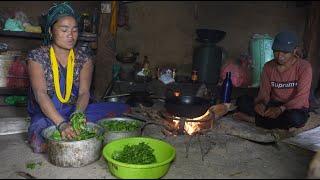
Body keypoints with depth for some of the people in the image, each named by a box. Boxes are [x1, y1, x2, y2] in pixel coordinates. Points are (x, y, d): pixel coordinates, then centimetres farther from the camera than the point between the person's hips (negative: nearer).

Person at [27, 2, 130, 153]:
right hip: (47, 114, -2)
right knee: (38, 143, -37)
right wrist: (62, 124, -38)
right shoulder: (37, 57, -9)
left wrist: (77, 114, -36)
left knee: (123, 109, -16)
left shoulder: (84, 59, -1)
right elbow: (40, 94, -23)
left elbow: (84, 92, -13)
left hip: (77, 110, 3)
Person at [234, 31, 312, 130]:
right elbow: (264, 91, -6)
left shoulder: (304, 67, -13)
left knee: (295, 118, -40)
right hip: (273, 105, 3)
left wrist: (281, 109, -35)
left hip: (295, 107, -3)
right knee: (242, 101, -18)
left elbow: (302, 97, -19)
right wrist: (261, 103, -30)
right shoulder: (268, 66, 0)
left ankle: (253, 119, -20)